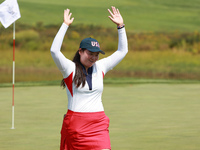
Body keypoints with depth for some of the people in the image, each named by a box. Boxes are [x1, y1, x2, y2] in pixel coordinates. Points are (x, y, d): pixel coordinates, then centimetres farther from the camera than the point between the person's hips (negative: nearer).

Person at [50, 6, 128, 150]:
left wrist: (121, 26, 9)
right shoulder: (70, 68, -4)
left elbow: (122, 51, 16)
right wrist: (65, 25, -17)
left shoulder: (100, 67, 10)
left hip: (99, 124, 3)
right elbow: (54, 50, -19)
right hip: (75, 124, -3)